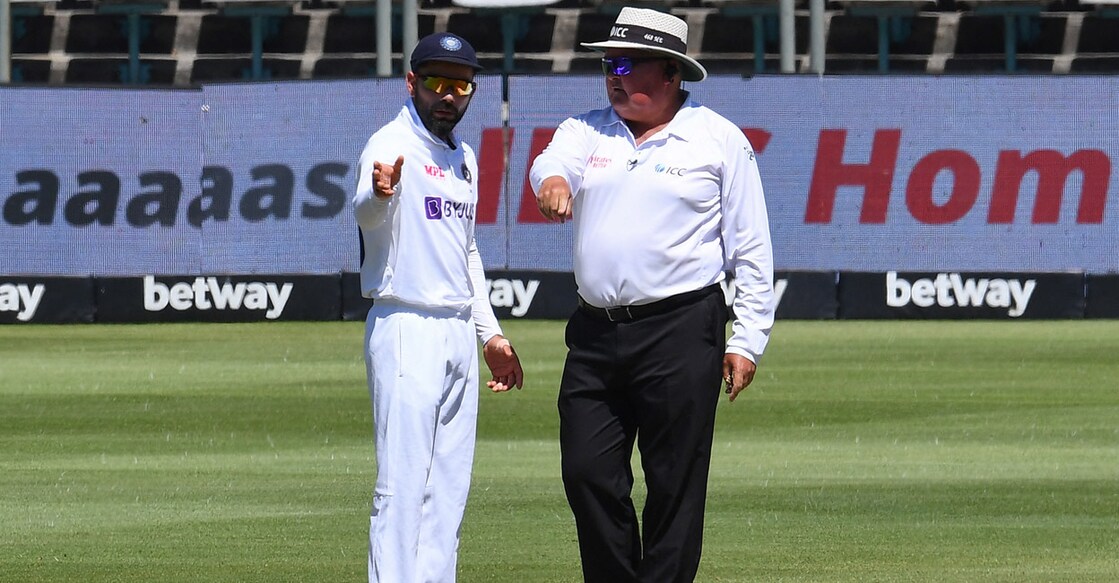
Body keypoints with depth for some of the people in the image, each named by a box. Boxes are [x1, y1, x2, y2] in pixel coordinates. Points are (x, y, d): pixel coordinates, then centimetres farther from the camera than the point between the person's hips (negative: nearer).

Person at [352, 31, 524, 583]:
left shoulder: (463, 159, 16)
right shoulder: (391, 145, -10)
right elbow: (367, 215, -31)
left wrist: (491, 332, 22)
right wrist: (378, 193, -54)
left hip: (459, 334, 8)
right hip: (407, 331, -8)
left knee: (449, 488, 9)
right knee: (403, 484, -11)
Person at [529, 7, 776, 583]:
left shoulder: (719, 140, 4)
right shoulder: (586, 131, 13)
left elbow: (751, 248, 3)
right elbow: (554, 162, -10)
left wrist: (747, 340, -4)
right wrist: (553, 180, -35)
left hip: (681, 332, -4)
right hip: (595, 334, 4)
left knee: (674, 486, -4)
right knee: (586, 473, 2)